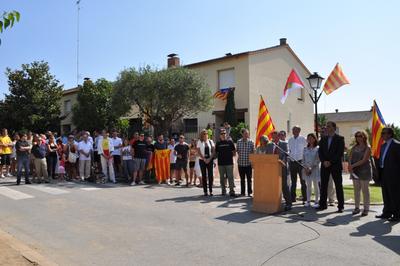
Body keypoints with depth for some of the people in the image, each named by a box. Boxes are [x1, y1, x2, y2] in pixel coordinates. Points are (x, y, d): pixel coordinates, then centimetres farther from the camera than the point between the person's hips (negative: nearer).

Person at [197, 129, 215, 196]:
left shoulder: (211, 141, 8)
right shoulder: (199, 142, 3)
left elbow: (213, 151, 3)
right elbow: (198, 152, -2)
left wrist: (209, 159, -9)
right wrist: (204, 159, -10)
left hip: (210, 160, 1)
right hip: (202, 160, -1)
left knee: (210, 175, -3)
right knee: (204, 175, 1)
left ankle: (211, 190, 3)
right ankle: (205, 191, 5)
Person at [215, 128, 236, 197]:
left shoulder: (230, 142, 5)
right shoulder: (218, 143, 9)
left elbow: (234, 152, 9)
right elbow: (215, 153, 13)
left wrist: (231, 155, -2)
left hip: (229, 163, -2)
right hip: (221, 163, 2)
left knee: (230, 177, -5)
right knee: (222, 178, 8)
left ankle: (232, 191, -4)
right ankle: (223, 191, 18)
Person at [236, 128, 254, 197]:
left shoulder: (251, 142, -2)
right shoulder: (239, 142, 1)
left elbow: (253, 152, 1)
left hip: (248, 163, -1)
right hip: (241, 163, 1)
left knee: (249, 179, 4)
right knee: (242, 179, 10)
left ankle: (249, 192, 14)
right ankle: (242, 192, 19)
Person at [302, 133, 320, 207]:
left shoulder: (317, 149, -2)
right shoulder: (305, 149, 10)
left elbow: (317, 160, -7)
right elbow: (303, 160, 9)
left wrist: (311, 168, -13)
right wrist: (305, 168, -5)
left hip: (314, 169, -3)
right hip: (306, 169, 4)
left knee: (316, 185, 1)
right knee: (308, 185, 6)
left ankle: (316, 201, 6)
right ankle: (308, 201, 10)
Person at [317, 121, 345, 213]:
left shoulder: (339, 139, -2)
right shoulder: (323, 138, 12)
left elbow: (340, 153, -9)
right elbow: (320, 151, 8)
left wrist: (330, 162, -14)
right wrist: (324, 161, -7)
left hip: (335, 165, -4)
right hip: (324, 165, 4)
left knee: (338, 186, 1)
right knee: (323, 185, 6)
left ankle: (340, 206, 7)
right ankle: (322, 204, 13)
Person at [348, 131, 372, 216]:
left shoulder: (367, 148, -4)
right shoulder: (354, 147, 11)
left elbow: (364, 160, -13)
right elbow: (350, 158, 3)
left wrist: (353, 165, -18)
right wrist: (350, 166, -15)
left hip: (364, 171, -4)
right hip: (355, 171, 4)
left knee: (365, 190, 1)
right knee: (356, 190, 7)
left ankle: (366, 209, 8)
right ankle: (356, 208, 14)